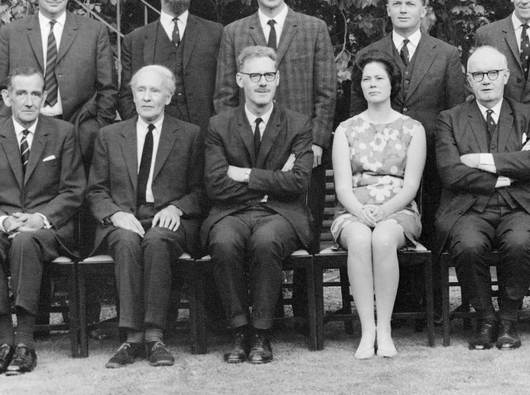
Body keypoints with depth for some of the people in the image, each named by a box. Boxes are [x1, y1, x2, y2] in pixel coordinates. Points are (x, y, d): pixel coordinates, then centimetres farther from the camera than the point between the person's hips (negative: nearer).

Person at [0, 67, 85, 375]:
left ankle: (25, 340, -35)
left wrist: (42, 218, -14)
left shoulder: (63, 133, 7)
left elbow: (73, 191, 3)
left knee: (25, 241, -37)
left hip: (49, 226, -1)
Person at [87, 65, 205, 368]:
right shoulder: (109, 136, 16)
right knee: (127, 241, -34)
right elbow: (96, 191, 12)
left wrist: (176, 208, -12)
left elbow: (200, 190, 8)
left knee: (156, 240, -36)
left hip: (169, 221, -1)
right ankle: (134, 337, -35)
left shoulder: (190, 135, 12)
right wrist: (115, 214, -8)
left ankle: (154, 336, -36)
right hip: (123, 221, 1)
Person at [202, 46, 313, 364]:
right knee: (224, 242, -34)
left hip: (281, 215, -1)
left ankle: (261, 335, -22)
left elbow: (298, 182, -7)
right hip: (233, 214, 1)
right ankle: (241, 331, -19)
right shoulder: (220, 126, 10)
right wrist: (272, 181, -6)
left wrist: (246, 175, -8)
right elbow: (216, 185, -3)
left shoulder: (299, 125, 8)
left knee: (265, 240, -35)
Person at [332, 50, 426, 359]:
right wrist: (360, 212, -19)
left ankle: (384, 329, -33)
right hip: (354, 213, 1)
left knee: (383, 238, -36)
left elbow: (411, 185, 0)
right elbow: (343, 186, 2)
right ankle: (367, 329, -34)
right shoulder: (346, 130, 12)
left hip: (398, 212, -1)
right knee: (360, 239, -36)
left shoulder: (412, 129, 10)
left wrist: (384, 210, -18)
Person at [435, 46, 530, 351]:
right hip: (470, 211, 0)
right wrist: (505, 176, -7)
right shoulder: (450, 120, 12)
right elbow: (451, 173, -4)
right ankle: (485, 319, -11)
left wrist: (484, 160, -9)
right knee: (469, 246, -33)